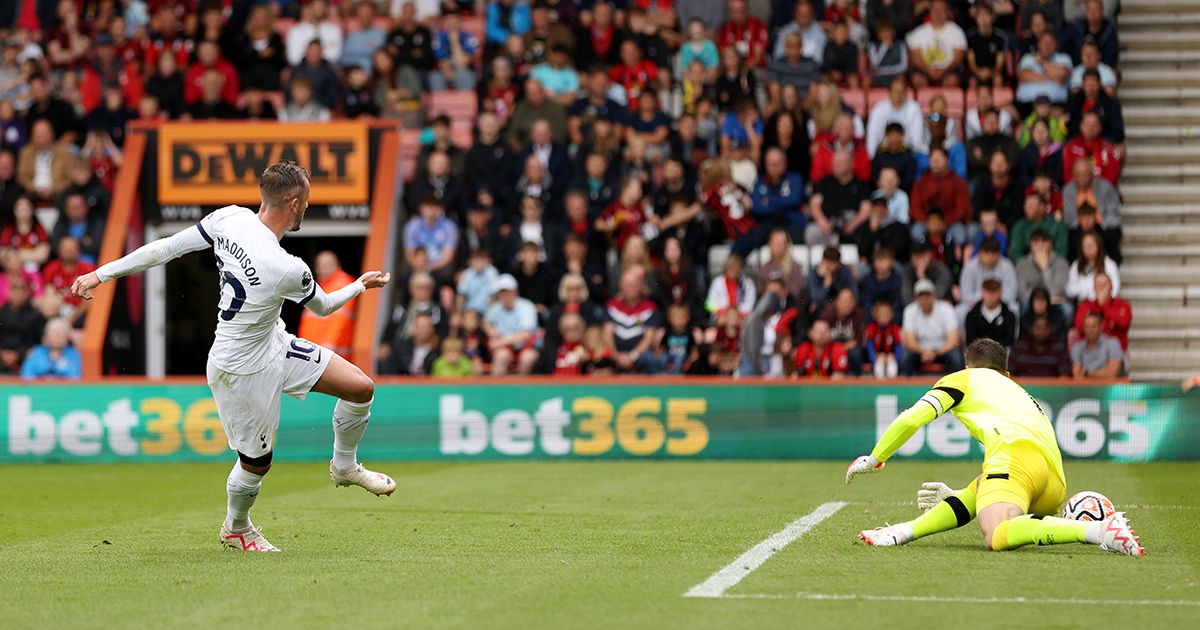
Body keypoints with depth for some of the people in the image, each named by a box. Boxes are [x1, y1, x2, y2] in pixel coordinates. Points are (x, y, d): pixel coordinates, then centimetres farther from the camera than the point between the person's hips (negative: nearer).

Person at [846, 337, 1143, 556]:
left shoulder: (962, 379, 24)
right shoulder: (1021, 394, 42)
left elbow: (912, 419, 12)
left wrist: (874, 459, 25)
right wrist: (957, 496, 57)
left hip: (1016, 451, -7)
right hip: (1055, 481, 7)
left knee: (997, 538, -28)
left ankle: (1097, 529, -41)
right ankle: (905, 532, 14)